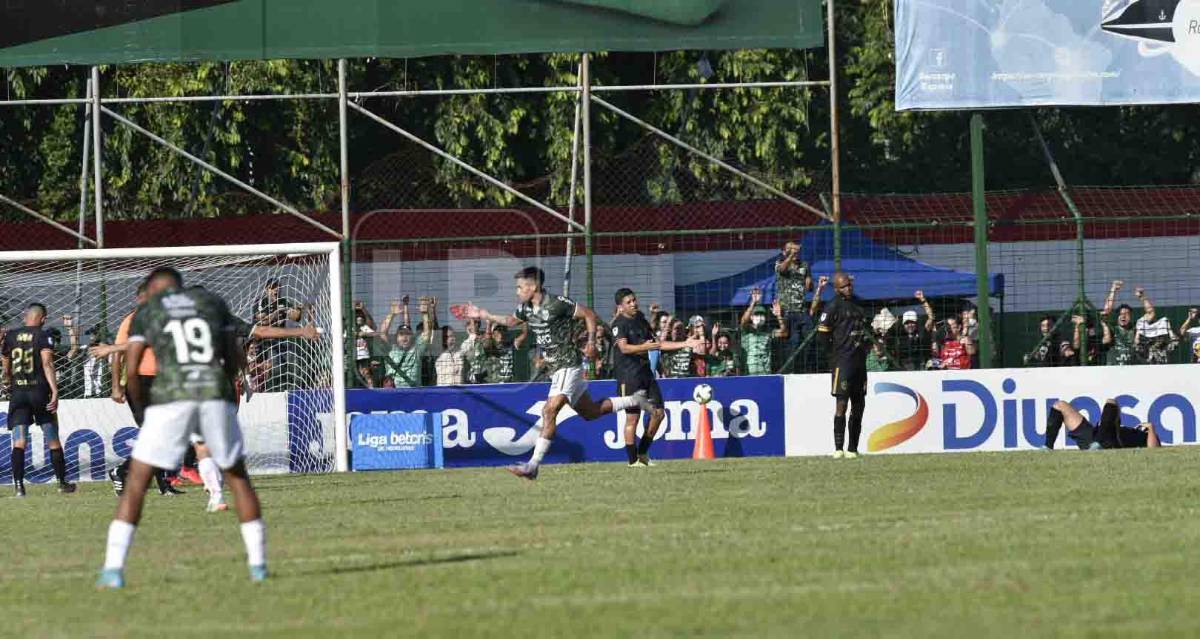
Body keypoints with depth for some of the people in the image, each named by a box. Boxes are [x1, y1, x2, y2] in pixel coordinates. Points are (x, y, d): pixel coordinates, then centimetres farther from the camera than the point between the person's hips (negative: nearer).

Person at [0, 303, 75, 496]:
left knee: (19, 442, -3)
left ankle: (18, 484, -15)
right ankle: (62, 482, 16)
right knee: (53, 441, 9)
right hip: (39, 391, -2)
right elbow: (47, 365, -15)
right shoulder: (43, 336, -4)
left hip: (17, 393, 2)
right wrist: (55, 391, -19)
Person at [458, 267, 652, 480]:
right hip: (556, 368, 9)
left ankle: (533, 465, -22)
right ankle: (635, 401, 33)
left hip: (568, 365, -9)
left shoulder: (557, 304, -17)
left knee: (550, 411, -18)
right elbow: (510, 321, 28)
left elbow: (589, 314, -9)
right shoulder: (526, 308, 7)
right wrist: (483, 315, 21)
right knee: (590, 412, 16)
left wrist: (591, 342, -16)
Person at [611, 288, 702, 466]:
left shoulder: (640, 320, 16)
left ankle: (642, 452, 20)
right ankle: (633, 460, -1)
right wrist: (644, 347, -40)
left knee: (658, 413, 6)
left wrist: (684, 344, 18)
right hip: (628, 375, -8)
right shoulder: (619, 324, -8)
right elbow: (624, 347, -23)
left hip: (645, 371, 8)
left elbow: (657, 344, 22)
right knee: (632, 417, -7)